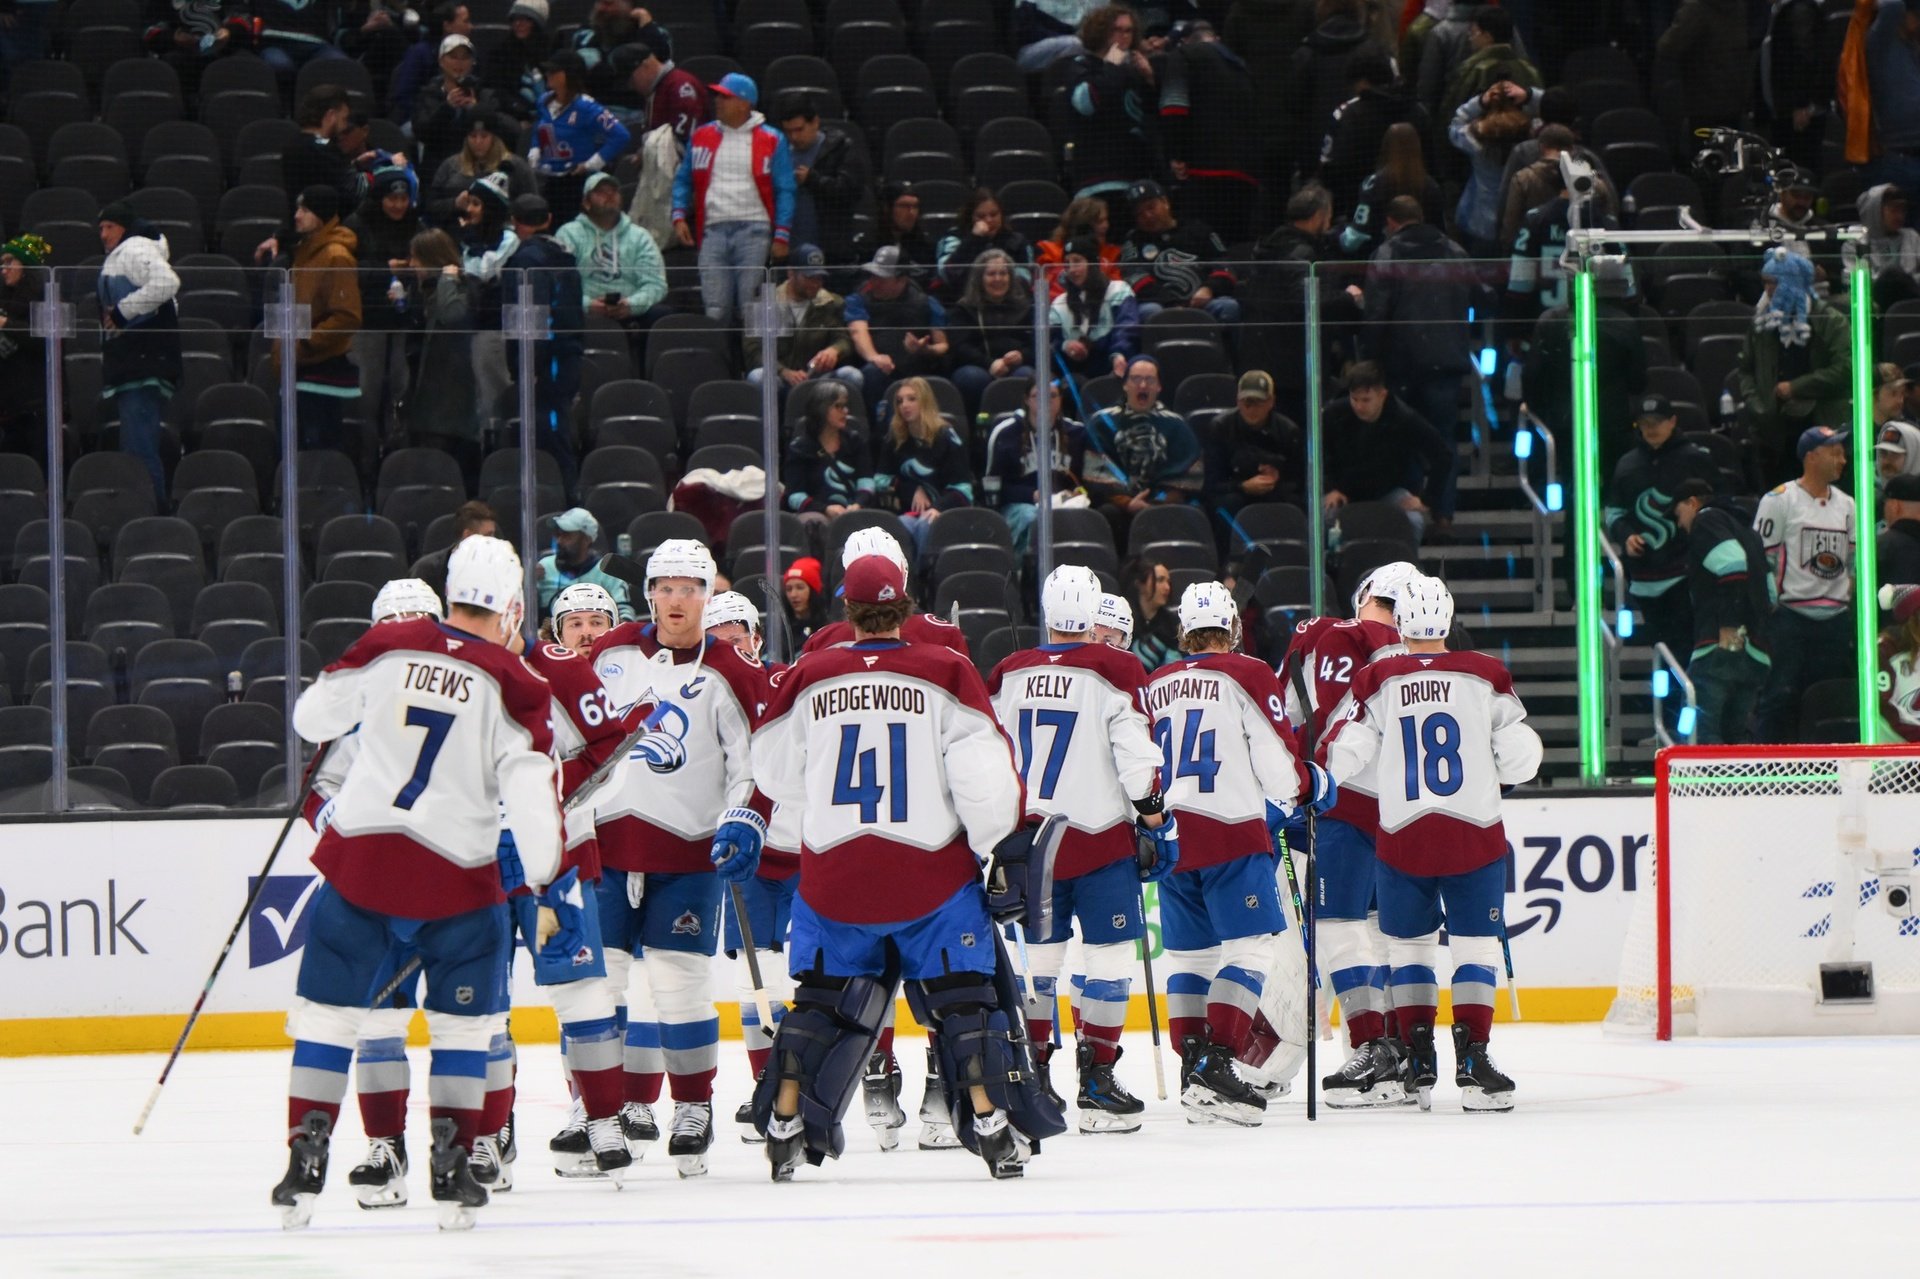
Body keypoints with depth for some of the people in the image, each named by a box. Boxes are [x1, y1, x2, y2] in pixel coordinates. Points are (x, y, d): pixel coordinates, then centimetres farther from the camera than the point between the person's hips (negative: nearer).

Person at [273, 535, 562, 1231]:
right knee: (464, 1020, 13)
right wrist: (551, 888, -5)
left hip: (358, 855, 2)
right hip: (454, 873, -2)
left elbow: (311, 717, 14)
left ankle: (304, 1165, 5)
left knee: (328, 1012, 11)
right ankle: (451, 1172, 7)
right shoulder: (512, 684, -7)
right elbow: (532, 795, -13)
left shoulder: (387, 648, 1)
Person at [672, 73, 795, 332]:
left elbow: (784, 191, 2)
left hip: (754, 230, -3)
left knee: (751, 310, -8)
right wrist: (679, 216, 3)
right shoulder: (702, 136, 14)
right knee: (716, 310, -3)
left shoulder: (771, 141, 4)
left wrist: (781, 235, -6)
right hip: (713, 230, 3)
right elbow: (683, 180, 19)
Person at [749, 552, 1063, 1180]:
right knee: (966, 998, 7)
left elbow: (775, 775, 11)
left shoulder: (808, 679, 1)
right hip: (930, 868, -2)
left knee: (822, 1000, 14)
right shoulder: (946, 673, -7)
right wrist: (1007, 841, 2)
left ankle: (785, 1125, 10)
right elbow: (981, 773, -11)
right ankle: (992, 1125, 1)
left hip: (833, 872, 2)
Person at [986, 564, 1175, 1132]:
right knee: (1109, 956, 0)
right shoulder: (1115, 671, -9)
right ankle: (1096, 1087, -4)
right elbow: (1137, 755, -12)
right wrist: (1156, 821, -3)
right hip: (1098, 837, -5)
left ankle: (1032, 1077, 13)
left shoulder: (1009, 675, 5)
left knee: (1041, 954, 13)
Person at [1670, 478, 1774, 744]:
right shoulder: (1747, 530, 30)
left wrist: (1729, 626, -18)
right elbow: (1770, 593, 24)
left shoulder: (1706, 520, 3)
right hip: (1756, 654, 9)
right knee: (1738, 733, 12)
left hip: (1720, 646, -9)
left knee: (1700, 732, -14)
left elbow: (1731, 562, -16)